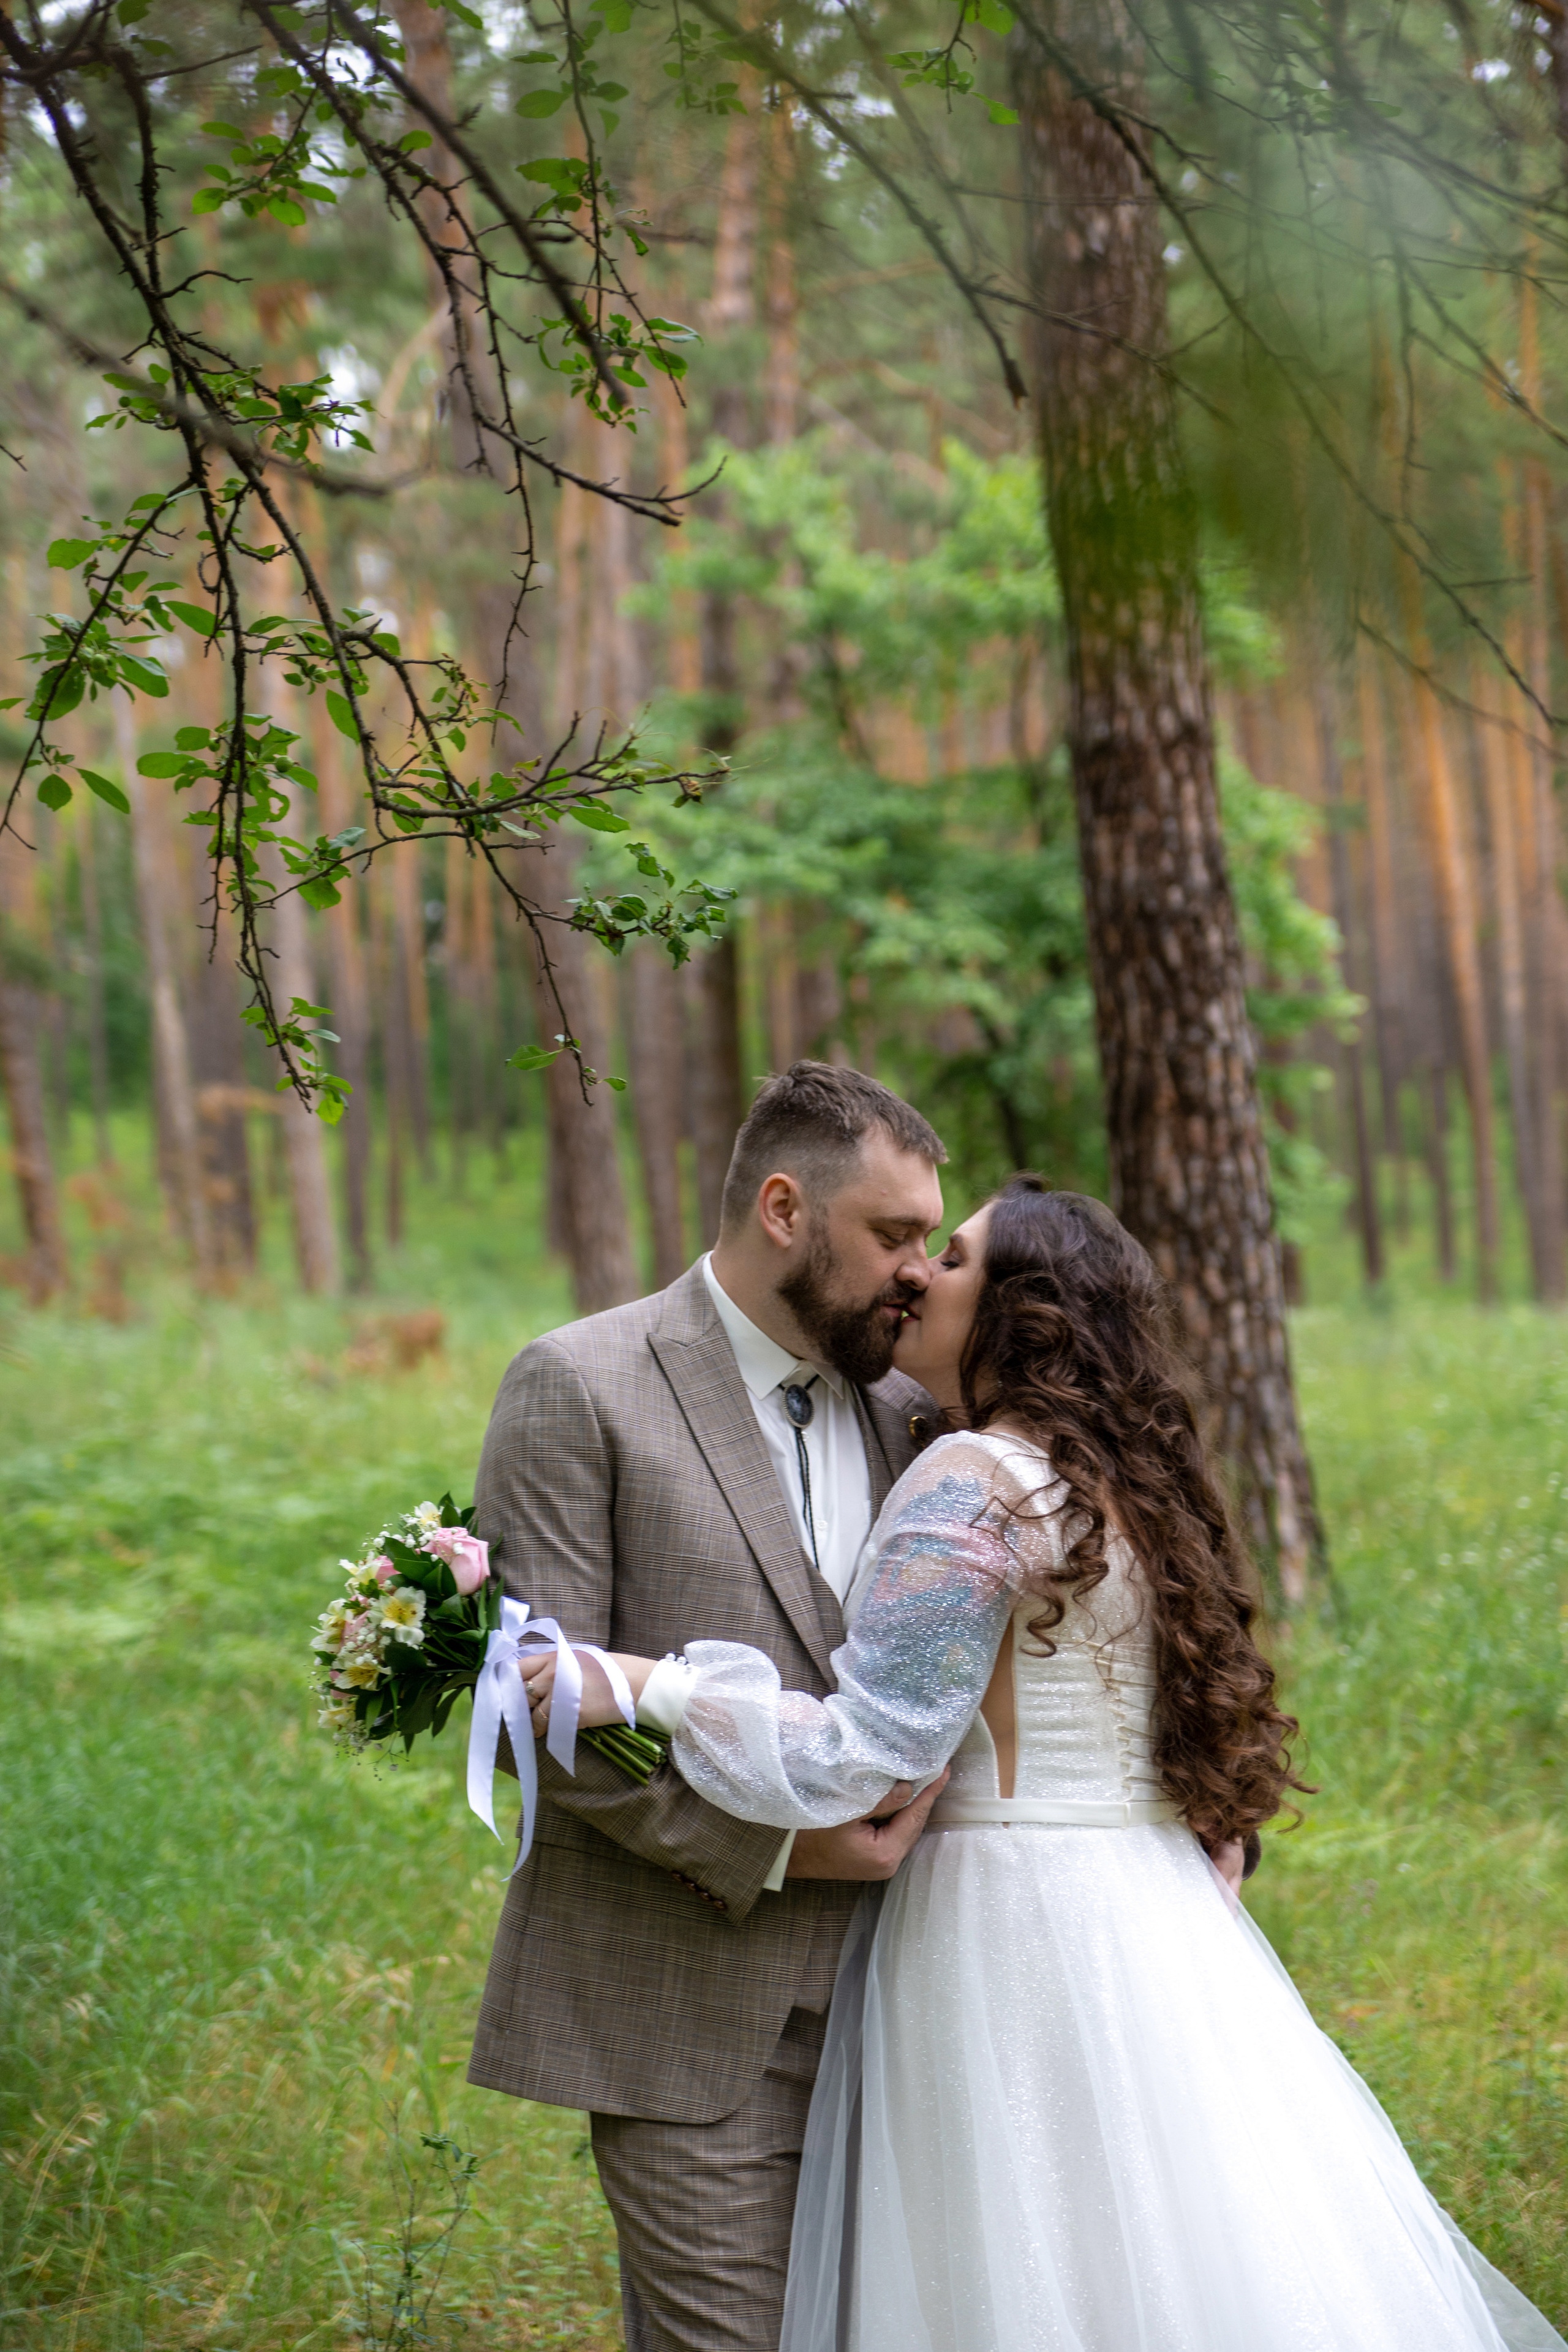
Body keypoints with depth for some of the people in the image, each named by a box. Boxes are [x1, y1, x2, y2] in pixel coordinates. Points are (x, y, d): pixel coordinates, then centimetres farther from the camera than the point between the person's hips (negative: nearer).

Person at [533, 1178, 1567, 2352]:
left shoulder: (975, 1482, -14)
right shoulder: (1122, 1484, 14)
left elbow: (864, 1753, -20)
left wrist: (649, 1685, -15)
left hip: (1013, 1934, -9)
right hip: (1151, 1907, 9)